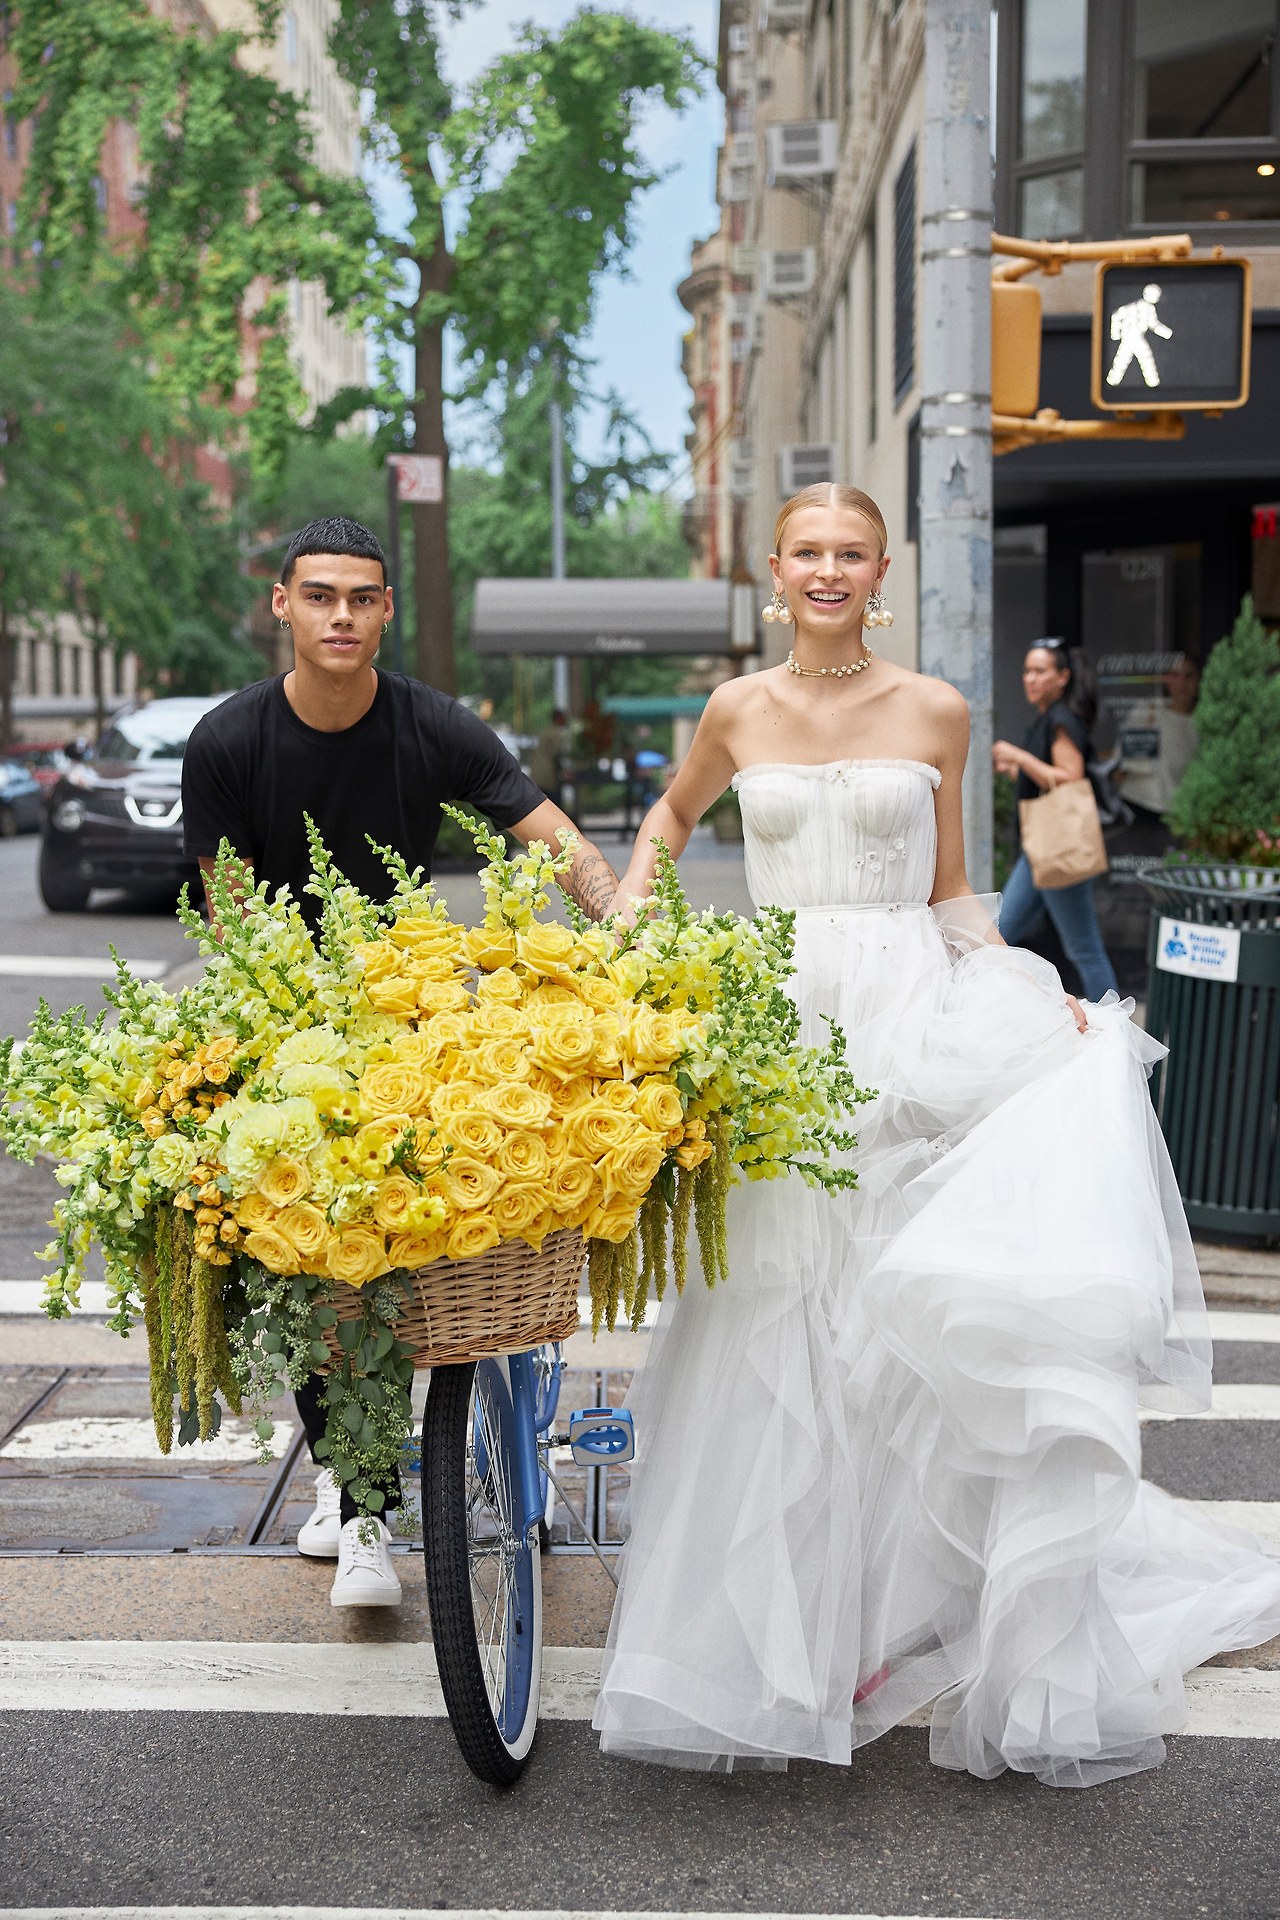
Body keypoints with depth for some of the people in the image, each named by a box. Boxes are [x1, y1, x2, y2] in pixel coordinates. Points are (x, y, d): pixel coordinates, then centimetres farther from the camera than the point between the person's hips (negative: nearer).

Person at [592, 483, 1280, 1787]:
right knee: (770, 1336, 0)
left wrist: (1041, 1000, -2)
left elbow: (951, 897, 11)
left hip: (907, 1030, -1)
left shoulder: (933, 713, 6)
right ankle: (773, 1644, 13)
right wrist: (626, 916, 13)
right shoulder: (739, 711, 9)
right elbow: (672, 813, 28)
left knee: (911, 1325, -9)